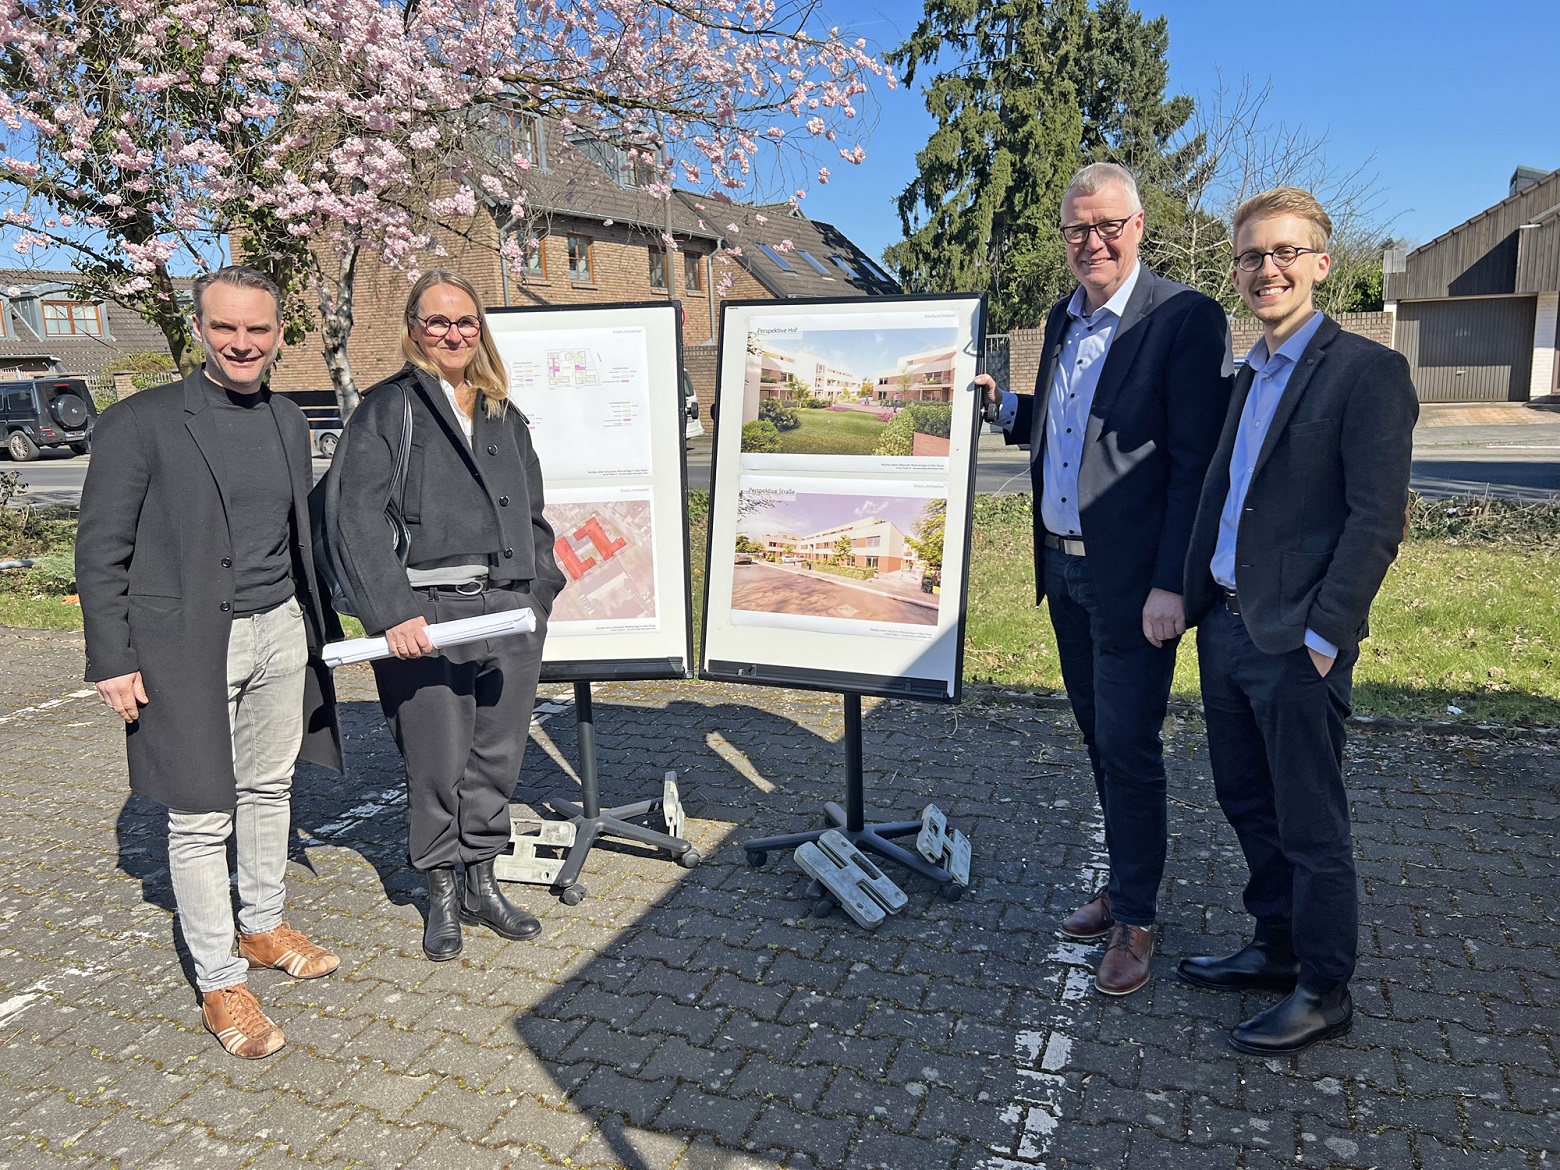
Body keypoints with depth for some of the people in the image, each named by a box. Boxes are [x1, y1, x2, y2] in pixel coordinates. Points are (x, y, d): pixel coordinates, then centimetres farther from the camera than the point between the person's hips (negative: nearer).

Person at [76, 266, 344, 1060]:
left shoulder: (289, 423, 10)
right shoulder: (140, 423, -8)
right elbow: (101, 551, -6)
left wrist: (315, 627, 17)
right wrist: (111, 660, -10)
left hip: (280, 632, 6)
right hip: (187, 646, -5)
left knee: (270, 790, 16)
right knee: (201, 818, 1)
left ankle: (264, 928, 35)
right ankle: (220, 984, 14)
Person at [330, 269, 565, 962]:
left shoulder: (504, 416, 18)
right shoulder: (388, 409, 0)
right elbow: (357, 518, -10)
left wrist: (540, 588, 10)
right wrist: (392, 612, -19)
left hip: (511, 610, 5)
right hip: (429, 613, -5)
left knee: (499, 755, 11)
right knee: (439, 762, 2)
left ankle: (483, 884, 28)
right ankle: (442, 895, 23)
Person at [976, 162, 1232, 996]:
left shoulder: (1185, 319, -12)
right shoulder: (1062, 319, 12)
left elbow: (1196, 464, -16)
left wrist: (1170, 584, -19)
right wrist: (1001, 404, 4)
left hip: (1132, 581, -7)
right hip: (1064, 569, 7)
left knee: (1129, 750, 2)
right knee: (1100, 739, 18)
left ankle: (1135, 919, 20)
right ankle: (1121, 886, 35)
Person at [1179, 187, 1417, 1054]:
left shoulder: (1367, 370, -9)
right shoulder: (1247, 379, 15)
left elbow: (1377, 519, -15)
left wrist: (1323, 637, -17)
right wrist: (1195, 602, 10)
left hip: (1294, 642, -8)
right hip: (1226, 627, 8)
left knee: (1310, 823, 5)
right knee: (1248, 804, 18)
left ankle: (1324, 991, 22)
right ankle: (1277, 948, 36)